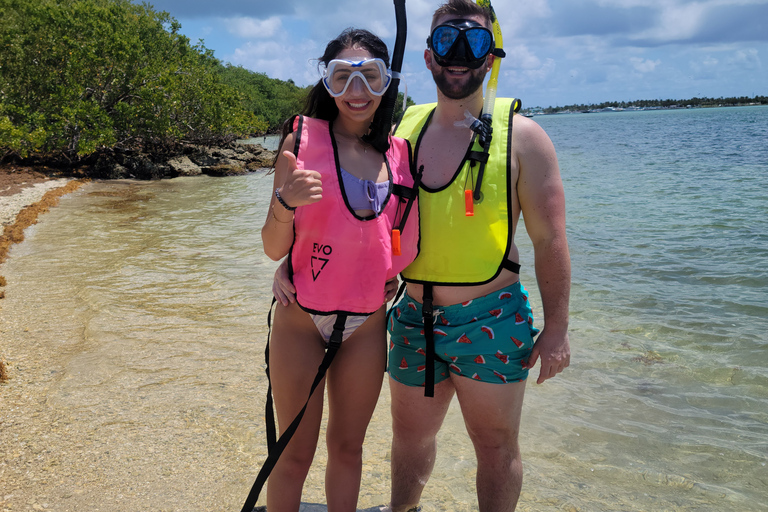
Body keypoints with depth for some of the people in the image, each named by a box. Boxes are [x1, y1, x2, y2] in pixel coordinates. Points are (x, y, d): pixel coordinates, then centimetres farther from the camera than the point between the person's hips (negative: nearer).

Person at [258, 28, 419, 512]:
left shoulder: (400, 150, 2)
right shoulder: (303, 137, -8)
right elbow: (274, 249, -10)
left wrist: (393, 275, 2)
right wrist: (286, 203, -27)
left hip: (367, 325, 3)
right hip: (301, 321, -3)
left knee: (348, 446, 16)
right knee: (295, 454, 7)